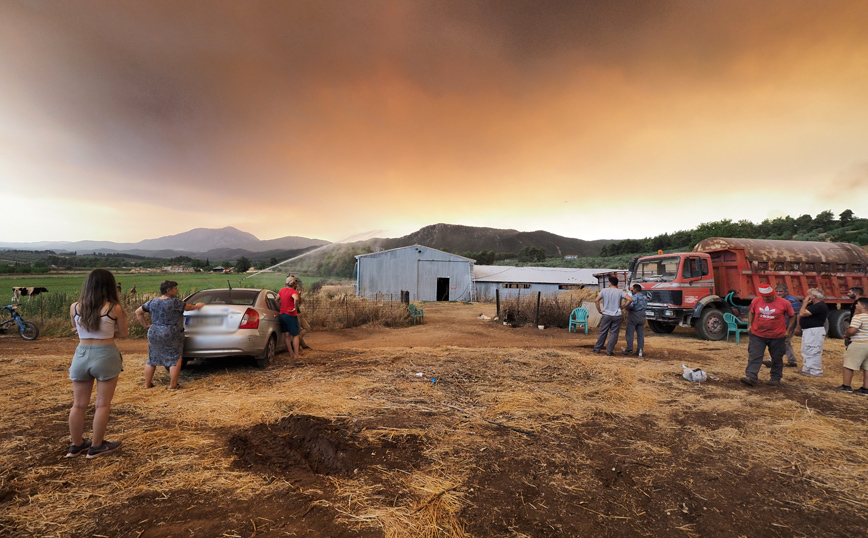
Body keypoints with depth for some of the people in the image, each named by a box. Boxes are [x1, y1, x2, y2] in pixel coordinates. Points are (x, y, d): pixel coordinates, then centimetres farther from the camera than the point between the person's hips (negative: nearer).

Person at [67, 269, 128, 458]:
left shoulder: (75, 307, -1)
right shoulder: (114, 308, -12)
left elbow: (77, 330, 16)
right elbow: (123, 334, 0)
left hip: (81, 355, 4)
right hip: (106, 356, -4)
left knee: (79, 405, 16)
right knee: (102, 404, 7)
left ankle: (76, 445, 29)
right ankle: (96, 446, 16)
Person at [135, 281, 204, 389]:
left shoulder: (152, 302, 5)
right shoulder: (174, 302, -13)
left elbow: (138, 312, 11)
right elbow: (190, 307, -2)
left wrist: (146, 325, 13)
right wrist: (198, 305, 18)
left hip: (153, 334, 7)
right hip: (171, 335, -7)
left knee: (152, 359, 17)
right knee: (175, 360, 3)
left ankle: (147, 384, 25)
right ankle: (173, 385, 5)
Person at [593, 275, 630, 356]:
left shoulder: (604, 291, -2)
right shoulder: (620, 291, -2)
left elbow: (596, 300, -8)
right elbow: (630, 299, -12)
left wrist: (599, 310, 1)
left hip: (606, 315, 0)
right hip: (617, 316, 0)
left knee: (603, 332, 9)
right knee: (613, 333, 6)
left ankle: (597, 349, 16)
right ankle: (609, 351, 7)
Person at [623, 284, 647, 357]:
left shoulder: (634, 297, -15)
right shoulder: (644, 297, 10)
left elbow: (630, 305, -25)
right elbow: (646, 307, 15)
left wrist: (627, 309, -6)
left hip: (633, 316, -7)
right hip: (642, 316, 7)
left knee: (630, 334, -1)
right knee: (640, 334, 9)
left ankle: (629, 350, -2)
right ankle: (640, 350, 8)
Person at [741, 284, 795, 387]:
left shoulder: (784, 303, -5)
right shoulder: (756, 301, -1)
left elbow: (792, 317, 7)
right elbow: (751, 313, 16)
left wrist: (787, 330, 1)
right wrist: (750, 325, 6)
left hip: (777, 337, 0)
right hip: (757, 336, 1)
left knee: (777, 359, 13)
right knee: (754, 357, -8)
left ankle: (775, 378, 28)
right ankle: (750, 377, -13)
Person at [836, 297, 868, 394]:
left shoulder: (858, 317, -15)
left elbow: (852, 330, -23)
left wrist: (846, 334, -3)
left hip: (858, 345, -8)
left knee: (848, 365, 1)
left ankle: (846, 386, 5)